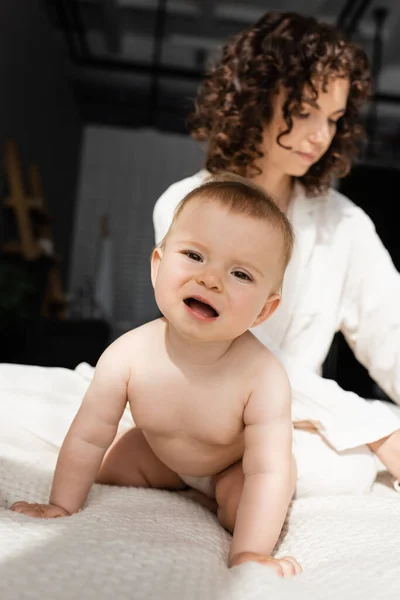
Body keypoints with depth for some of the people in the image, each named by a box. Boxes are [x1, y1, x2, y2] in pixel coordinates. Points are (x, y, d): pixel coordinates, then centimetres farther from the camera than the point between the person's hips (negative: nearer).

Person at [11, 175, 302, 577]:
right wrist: (62, 506, -12)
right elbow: (87, 439, -20)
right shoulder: (128, 356, -33)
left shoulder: (264, 377, -40)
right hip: (160, 452, 3)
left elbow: (267, 472, -35)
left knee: (242, 511, -25)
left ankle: (220, 492, 10)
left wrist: (249, 553, -40)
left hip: (238, 461, -3)